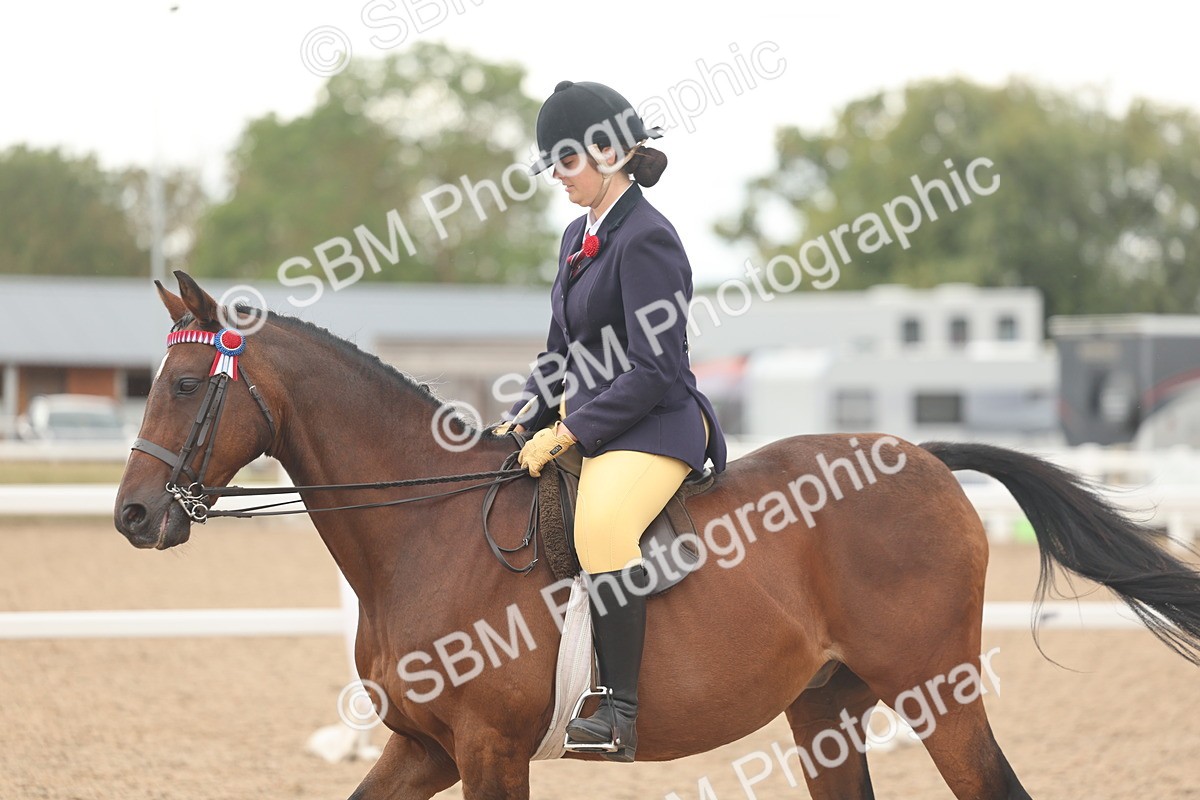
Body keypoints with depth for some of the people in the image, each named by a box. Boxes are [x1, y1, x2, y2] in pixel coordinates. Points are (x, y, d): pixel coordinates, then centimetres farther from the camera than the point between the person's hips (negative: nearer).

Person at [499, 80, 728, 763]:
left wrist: (565, 433, -19)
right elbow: (561, 353, 23)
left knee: (601, 528, -37)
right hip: (587, 421, 11)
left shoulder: (647, 239, -14)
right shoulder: (580, 237, 15)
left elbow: (654, 372, -19)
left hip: (655, 426, -11)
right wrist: (523, 421, 7)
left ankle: (622, 712, -33)